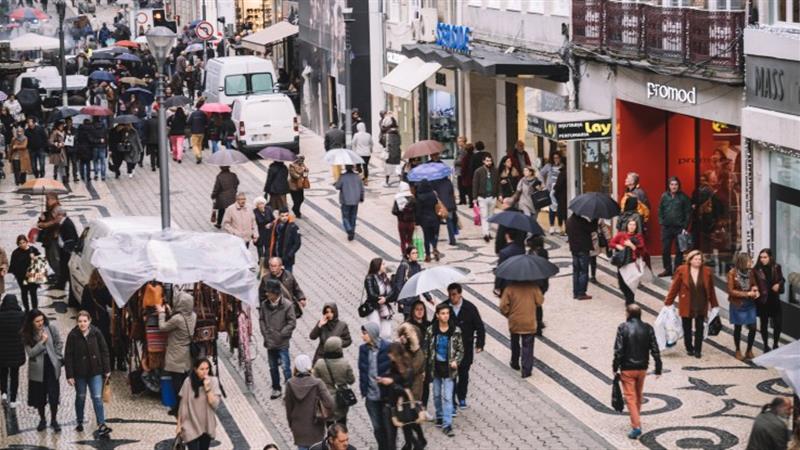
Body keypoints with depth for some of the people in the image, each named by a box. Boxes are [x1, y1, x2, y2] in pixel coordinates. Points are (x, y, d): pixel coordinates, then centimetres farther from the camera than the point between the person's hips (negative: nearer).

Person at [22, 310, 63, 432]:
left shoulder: (51, 328, -7)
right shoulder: (27, 335, -8)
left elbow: (59, 344, 3)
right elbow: (30, 352, -14)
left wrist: (56, 357, -1)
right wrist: (42, 341, -20)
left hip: (52, 367, -1)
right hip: (37, 369, 1)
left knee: (54, 395, -1)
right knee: (39, 396, 10)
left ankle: (54, 420, 16)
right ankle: (42, 420, 29)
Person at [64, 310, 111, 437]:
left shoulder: (96, 333, -7)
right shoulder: (73, 335, -11)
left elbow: (104, 351, 1)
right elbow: (68, 356, -8)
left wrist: (107, 370, 1)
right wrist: (69, 375, -10)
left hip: (95, 371, 0)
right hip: (79, 373, 0)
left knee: (97, 398, -6)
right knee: (80, 397, 15)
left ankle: (101, 425, -7)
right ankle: (80, 422, 31)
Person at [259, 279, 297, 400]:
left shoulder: (287, 305, -14)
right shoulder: (264, 304, -2)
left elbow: (292, 322, -10)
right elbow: (261, 319, 9)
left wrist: (281, 334, -13)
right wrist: (265, 333, -1)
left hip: (282, 343, -5)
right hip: (270, 342, 5)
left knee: (286, 367, -3)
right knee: (273, 368, 16)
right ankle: (276, 389, 30)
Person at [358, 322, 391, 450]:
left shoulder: (387, 348, -14)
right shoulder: (363, 349, 1)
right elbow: (362, 371, 7)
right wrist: (363, 389, 4)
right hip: (371, 395, 4)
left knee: (388, 426, 8)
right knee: (377, 427, 13)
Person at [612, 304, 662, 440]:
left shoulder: (623, 328, -12)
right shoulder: (647, 328, -2)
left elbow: (618, 350, -15)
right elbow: (655, 350, -3)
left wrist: (615, 367, -5)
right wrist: (658, 369, 3)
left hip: (627, 369, -4)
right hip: (642, 368, 4)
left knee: (630, 397, -1)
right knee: (638, 396, 21)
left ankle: (636, 426, -10)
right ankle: (636, 421, 35)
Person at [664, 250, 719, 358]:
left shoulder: (707, 272, -5)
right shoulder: (681, 271, -11)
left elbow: (711, 289, 3)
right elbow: (674, 288, -6)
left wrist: (714, 304, 7)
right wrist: (668, 303, -5)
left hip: (701, 306, 1)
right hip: (686, 306, -1)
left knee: (699, 328, 3)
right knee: (687, 328, 11)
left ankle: (698, 350, 12)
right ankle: (689, 348, 27)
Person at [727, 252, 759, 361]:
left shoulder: (750, 271, -1)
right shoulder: (732, 273, -14)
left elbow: (754, 284, 11)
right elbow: (731, 291, -12)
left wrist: (755, 289, -14)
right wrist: (747, 294, -19)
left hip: (750, 304, 4)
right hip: (737, 304, -4)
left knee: (752, 327, 0)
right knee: (738, 328, 8)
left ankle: (749, 351, 16)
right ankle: (738, 351, 23)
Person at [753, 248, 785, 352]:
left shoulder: (776, 267, -1)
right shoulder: (756, 270, -10)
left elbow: (782, 280, 10)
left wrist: (779, 285, -10)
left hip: (774, 299, 2)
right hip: (762, 300, -2)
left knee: (778, 323, 2)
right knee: (764, 324, 9)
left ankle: (775, 345, 21)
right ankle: (766, 346, 23)